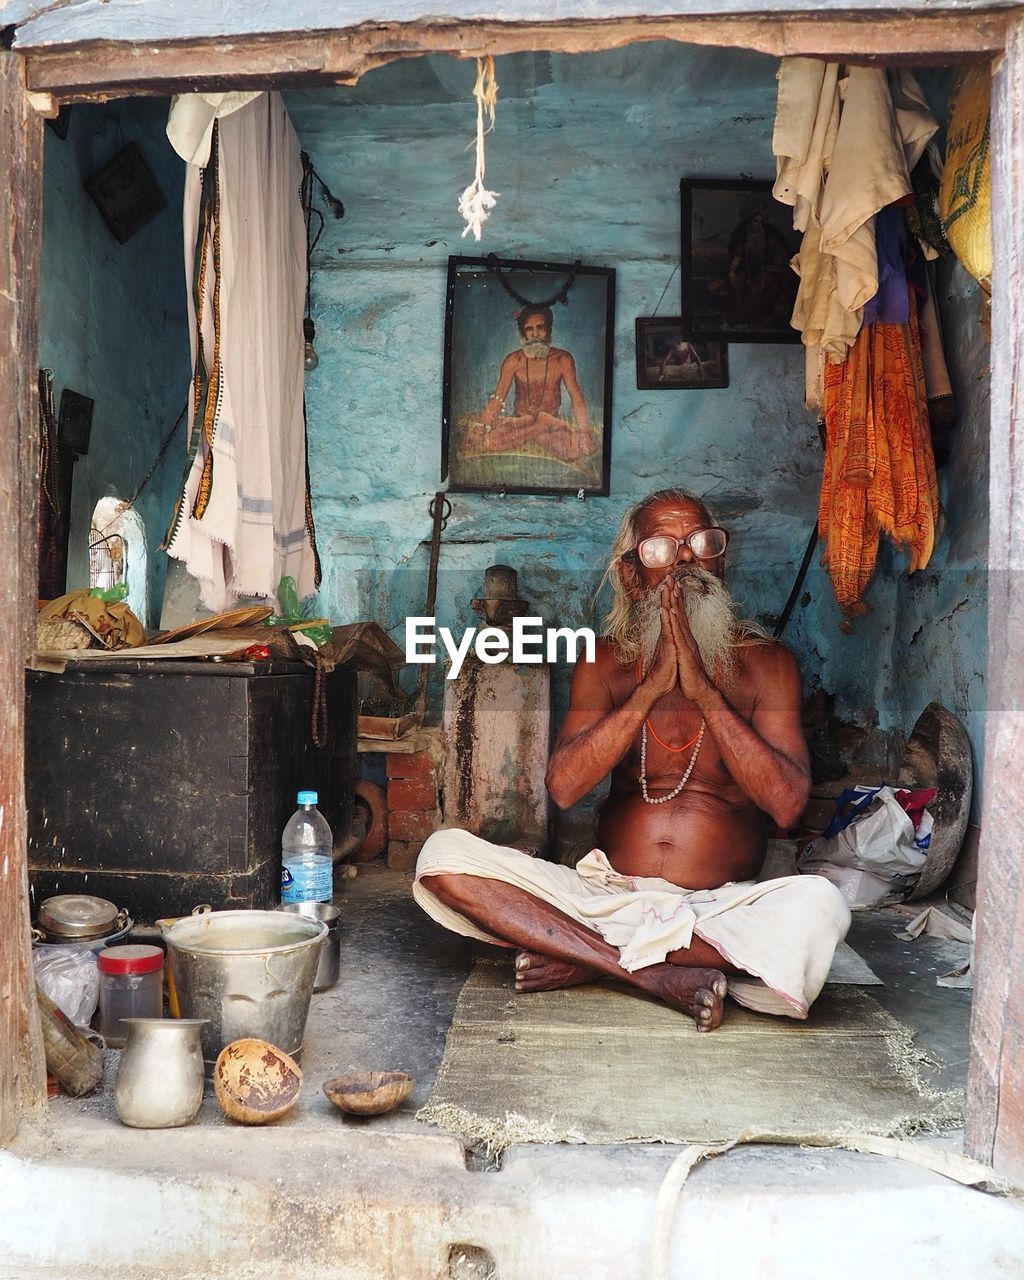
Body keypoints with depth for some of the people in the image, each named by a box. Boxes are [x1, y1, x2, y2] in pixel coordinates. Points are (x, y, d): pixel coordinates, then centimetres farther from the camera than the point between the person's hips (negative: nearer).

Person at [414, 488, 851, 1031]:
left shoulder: (765, 663, 4)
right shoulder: (607, 661, 9)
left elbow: (787, 801, -10)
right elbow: (563, 787, -6)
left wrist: (701, 688, -13)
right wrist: (652, 686, -12)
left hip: (717, 908, -1)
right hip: (605, 892, 2)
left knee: (818, 906, -34)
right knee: (444, 857, -19)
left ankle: (588, 958, -18)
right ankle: (658, 972, -23)